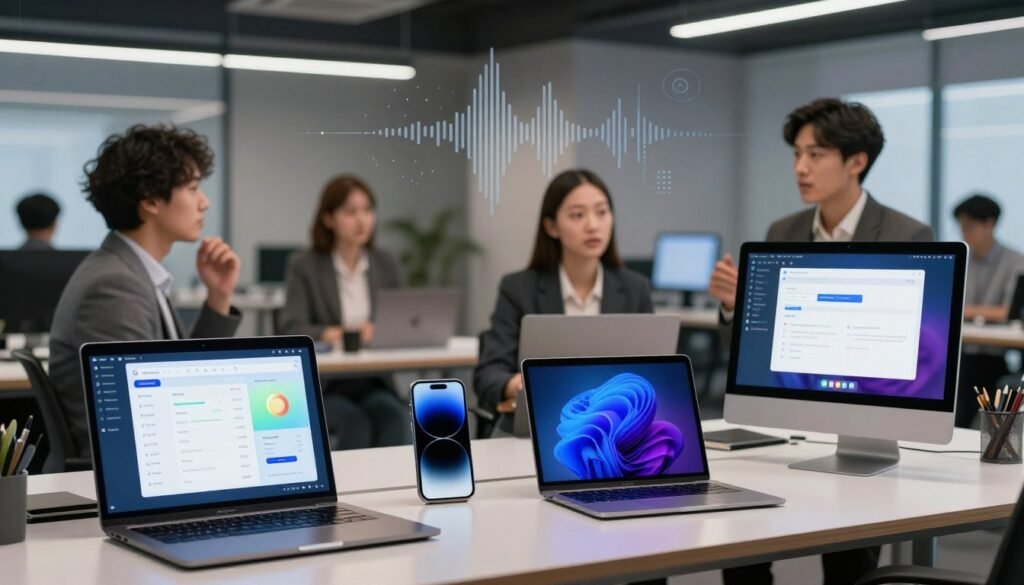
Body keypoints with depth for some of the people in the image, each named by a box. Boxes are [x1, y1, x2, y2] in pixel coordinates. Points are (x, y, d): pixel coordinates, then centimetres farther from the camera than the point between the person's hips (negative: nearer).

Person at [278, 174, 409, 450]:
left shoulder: (386, 264, 12)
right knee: (355, 421, -32)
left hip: (374, 382, 3)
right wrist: (330, 334, -30)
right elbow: (291, 329, -10)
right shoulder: (303, 265, 1)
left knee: (392, 415, -30)